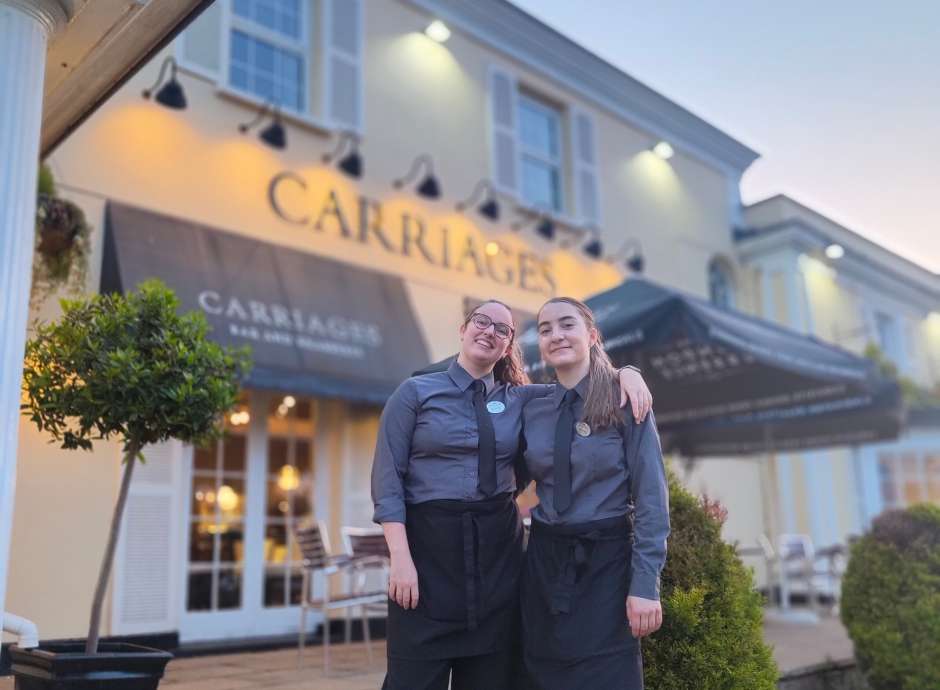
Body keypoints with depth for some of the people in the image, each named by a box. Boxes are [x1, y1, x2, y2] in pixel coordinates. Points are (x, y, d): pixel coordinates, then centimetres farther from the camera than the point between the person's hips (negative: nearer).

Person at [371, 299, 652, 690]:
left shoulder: (520, 400, 9)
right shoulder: (415, 393, 1)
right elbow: (387, 478, -4)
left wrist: (625, 373, -6)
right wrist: (401, 557, -14)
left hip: (498, 547, 4)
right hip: (429, 542, -3)